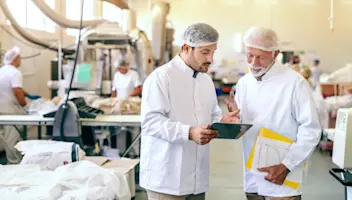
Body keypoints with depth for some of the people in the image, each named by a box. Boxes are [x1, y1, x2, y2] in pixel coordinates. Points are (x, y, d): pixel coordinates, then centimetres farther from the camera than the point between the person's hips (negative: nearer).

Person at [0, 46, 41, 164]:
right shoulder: (15, 72, -17)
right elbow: (17, 91, -26)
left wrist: (29, 95, 24)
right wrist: (24, 104, -9)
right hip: (10, 110, -9)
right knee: (13, 139, -2)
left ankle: (12, 160, 27)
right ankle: (15, 163, 5)